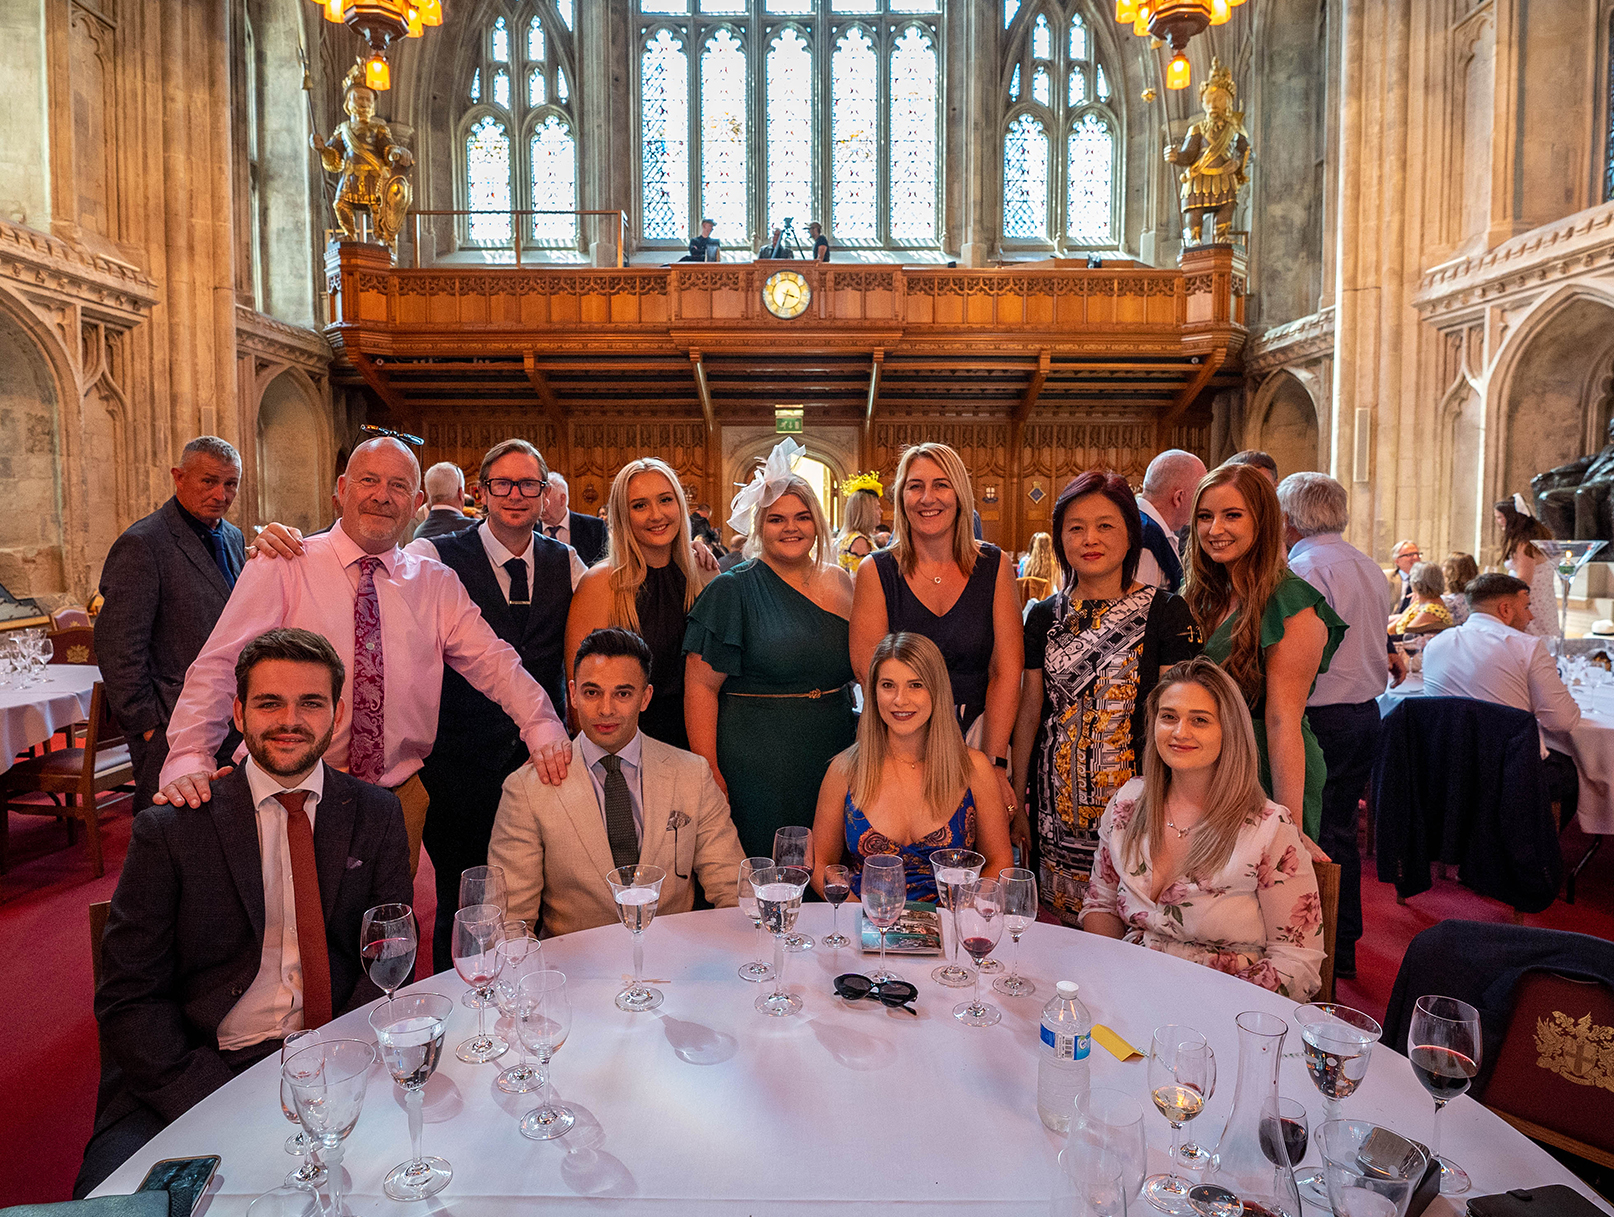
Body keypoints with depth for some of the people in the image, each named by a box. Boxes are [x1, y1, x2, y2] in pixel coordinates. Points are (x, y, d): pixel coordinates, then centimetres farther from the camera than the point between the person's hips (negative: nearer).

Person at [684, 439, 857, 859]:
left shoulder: (839, 583, 10)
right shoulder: (733, 591, -6)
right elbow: (700, 686, -9)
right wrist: (709, 776, -15)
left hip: (835, 763, 5)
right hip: (757, 772, -5)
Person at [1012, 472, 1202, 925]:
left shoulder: (1166, 612, -4)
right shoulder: (1045, 616, 8)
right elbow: (1029, 712, 11)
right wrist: (1017, 795, 11)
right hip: (1056, 800, 4)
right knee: (1057, 920, 9)